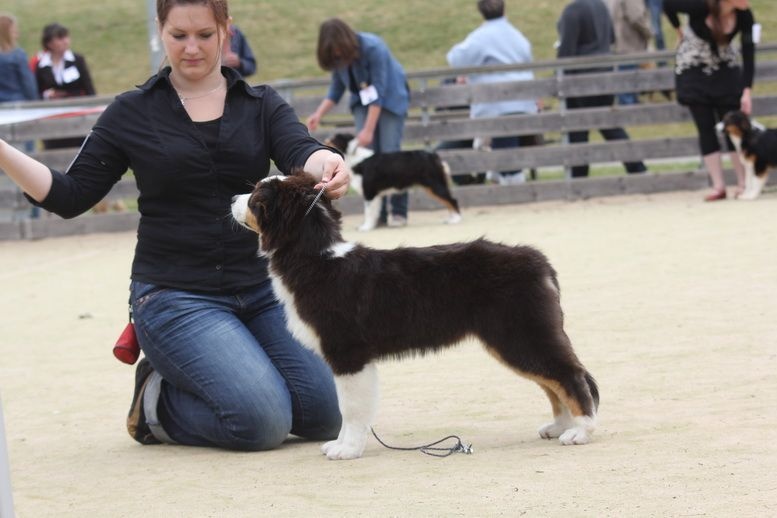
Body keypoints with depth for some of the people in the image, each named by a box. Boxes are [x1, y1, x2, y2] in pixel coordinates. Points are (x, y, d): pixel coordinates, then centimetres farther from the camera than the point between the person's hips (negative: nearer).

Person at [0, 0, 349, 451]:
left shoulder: (261, 105, 7)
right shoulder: (132, 114, 3)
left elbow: (300, 151, -13)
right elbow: (71, 196, 3)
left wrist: (329, 165, -38)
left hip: (260, 290, 4)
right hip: (176, 293, -4)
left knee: (324, 415, -7)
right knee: (263, 420, -22)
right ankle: (158, 402, 8)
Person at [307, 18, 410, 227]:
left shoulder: (373, 48, -28)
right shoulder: (337, 56, -11)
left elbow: (379, 91, -26)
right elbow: (336, 88, -1)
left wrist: (368, 130, -28)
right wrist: (319, 113, -18)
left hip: (390, 98, -5)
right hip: (363, 100, 5)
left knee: (389, 152, -14)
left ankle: (399, 212, -8)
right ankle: (377, 213, -7)